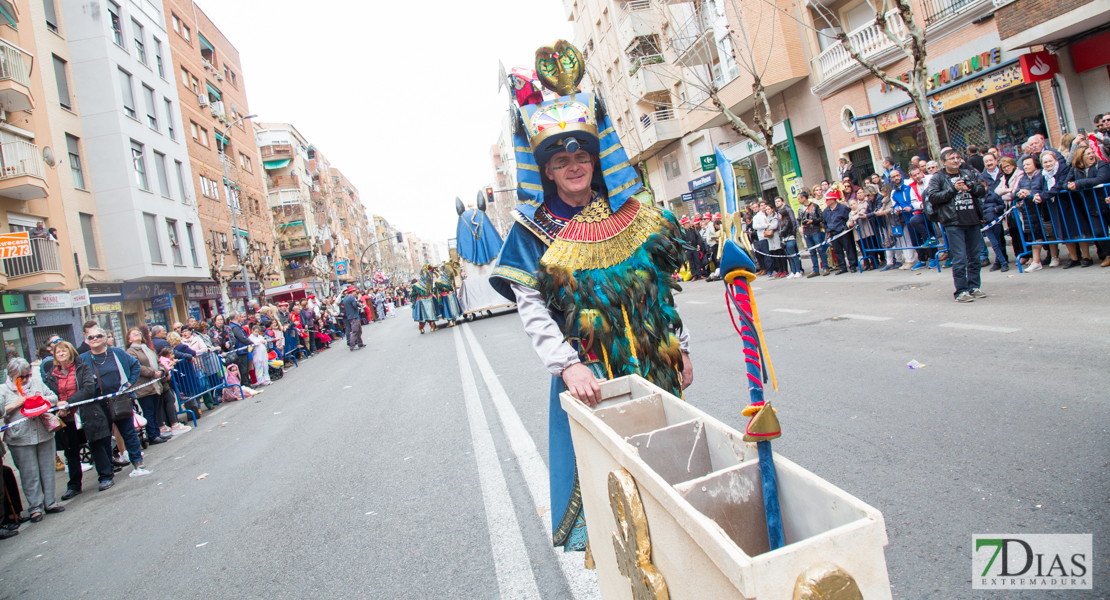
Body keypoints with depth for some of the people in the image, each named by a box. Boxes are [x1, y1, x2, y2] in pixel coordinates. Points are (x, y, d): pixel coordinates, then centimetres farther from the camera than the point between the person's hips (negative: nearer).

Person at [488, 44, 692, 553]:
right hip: (587, 375, -3)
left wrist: (682, 350, 8)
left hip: (654, 363, 4)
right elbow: (532, 309, -13)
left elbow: (663, 288, 9)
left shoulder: (633, 216, 4)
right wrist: (568, 364, -27)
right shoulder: (535, 231, -5)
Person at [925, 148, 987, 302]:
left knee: (974, 256, 9)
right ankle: (961, 291, -1)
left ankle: (974, 287, 19)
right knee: (959, 258, -7)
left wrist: (970, 187, -9)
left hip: (973, 220, 4)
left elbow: (982, 191, 11)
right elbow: (932, 197, -9)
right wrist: (953, 189, -13)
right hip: (953, 223, -4)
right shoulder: (938, 178, 3)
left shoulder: (969, 174, 15)